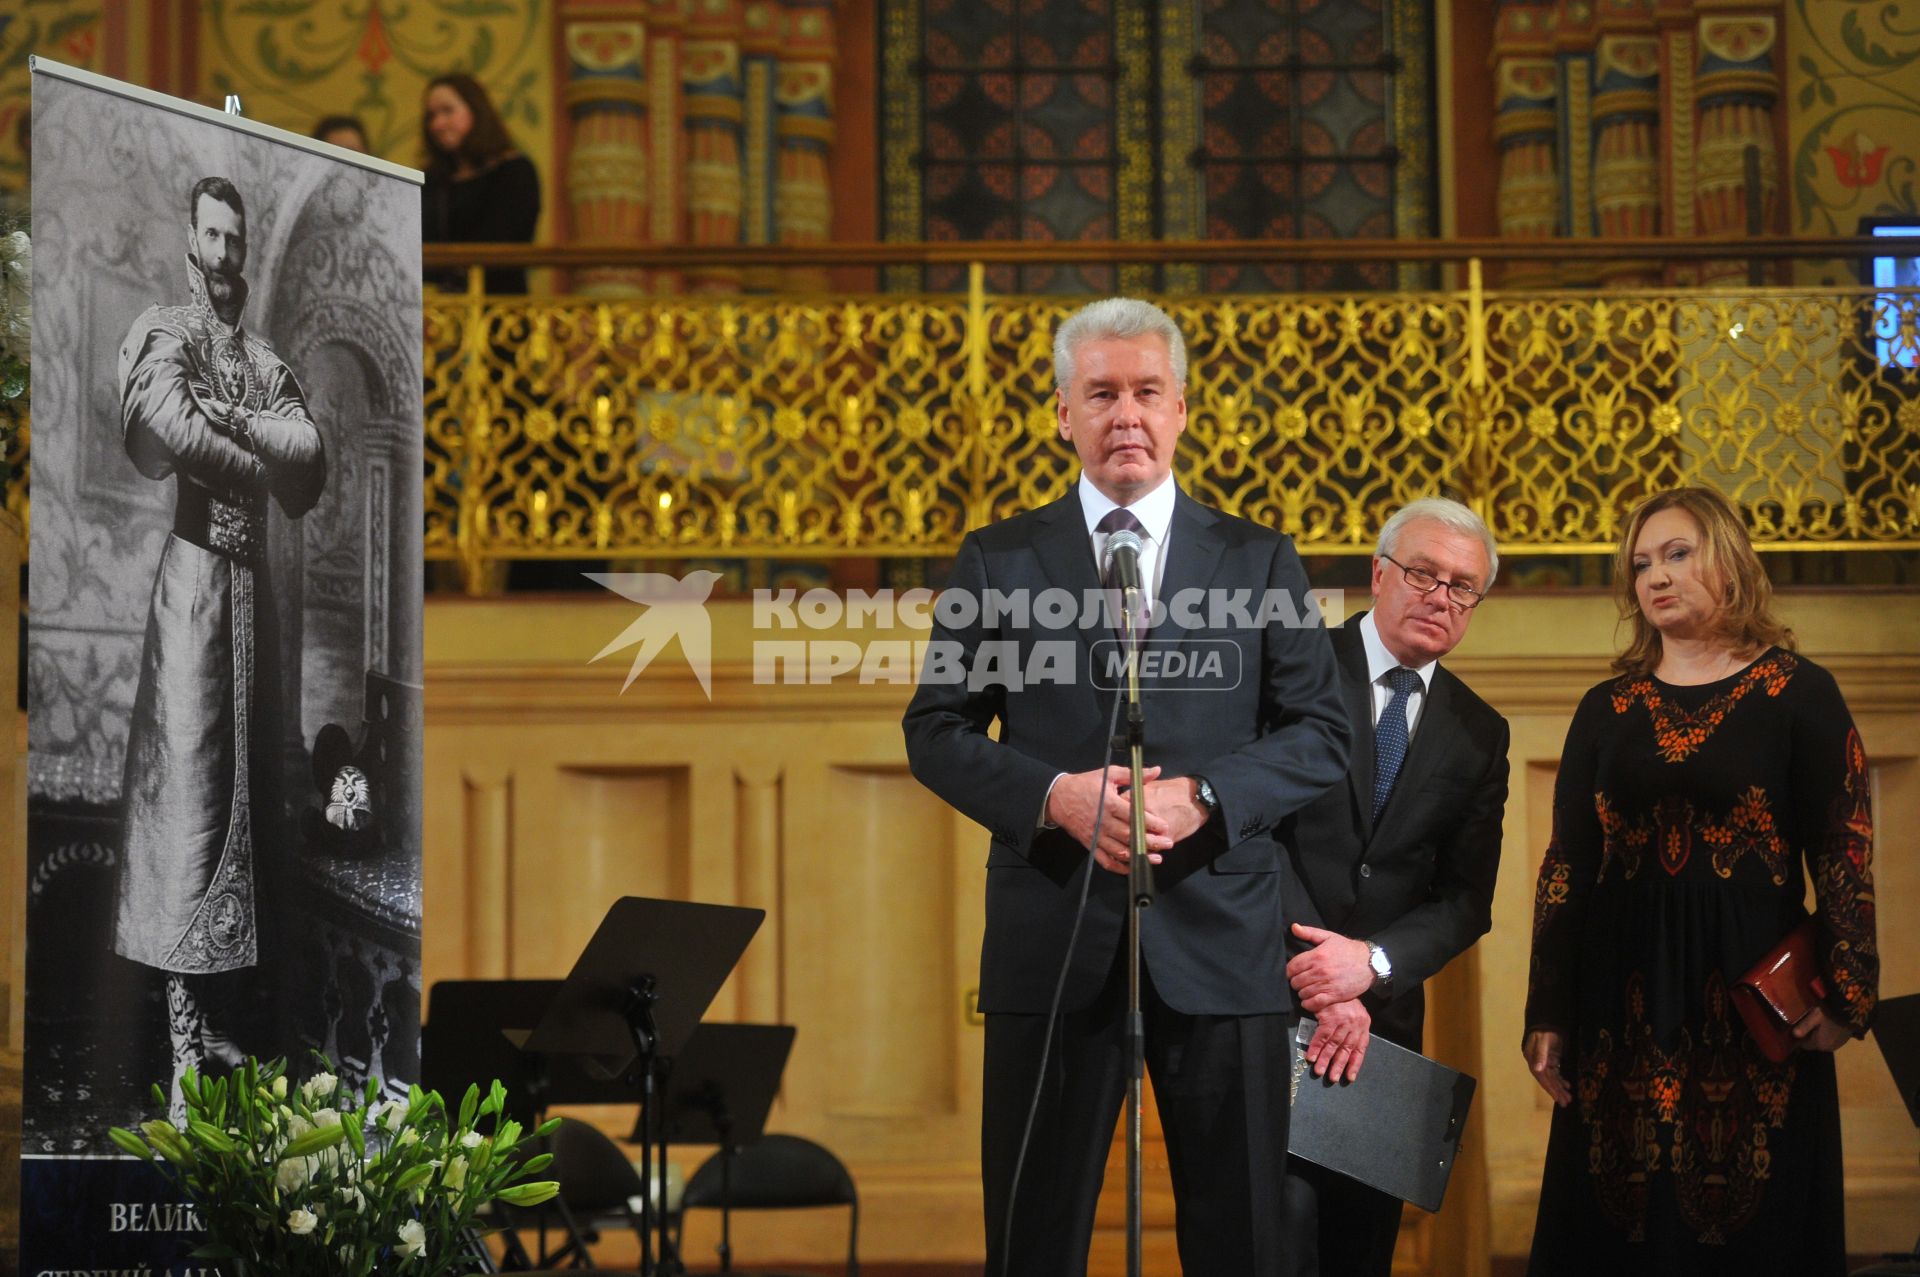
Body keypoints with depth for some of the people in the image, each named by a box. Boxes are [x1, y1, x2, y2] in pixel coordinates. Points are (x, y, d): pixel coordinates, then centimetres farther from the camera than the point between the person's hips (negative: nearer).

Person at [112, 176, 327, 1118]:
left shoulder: (266, 363, 18)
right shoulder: (163, 336, -1)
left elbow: (311, 460, 2)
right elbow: (171, 430, -21)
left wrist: (234, 421, -12)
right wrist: (262, 463, -7)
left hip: (250, 581, 7)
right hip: (190, 574, -7)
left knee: (243, 788, 9)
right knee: (185, 795, -9)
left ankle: (221, 1021, 18)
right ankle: (184, 1046, -9)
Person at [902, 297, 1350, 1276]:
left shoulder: (1260, 561, 8)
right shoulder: (997, 560, 8)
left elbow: (1323, 733, 5)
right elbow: (935, 730, 5)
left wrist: (1203, 797, -13)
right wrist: (1054, 795, -13)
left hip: (1219, 938, 0)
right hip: (1053, 943, 0)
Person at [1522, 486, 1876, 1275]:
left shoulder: (1798, 694, 1)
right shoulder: (1606, 711, 10)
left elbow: (1842, 852, -3)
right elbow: (1565, 867, 8)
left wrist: (1845, 991, -13)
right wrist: (1549, 1015, 2)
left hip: (1755, 994, -3)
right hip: (1624, 1008, 3)